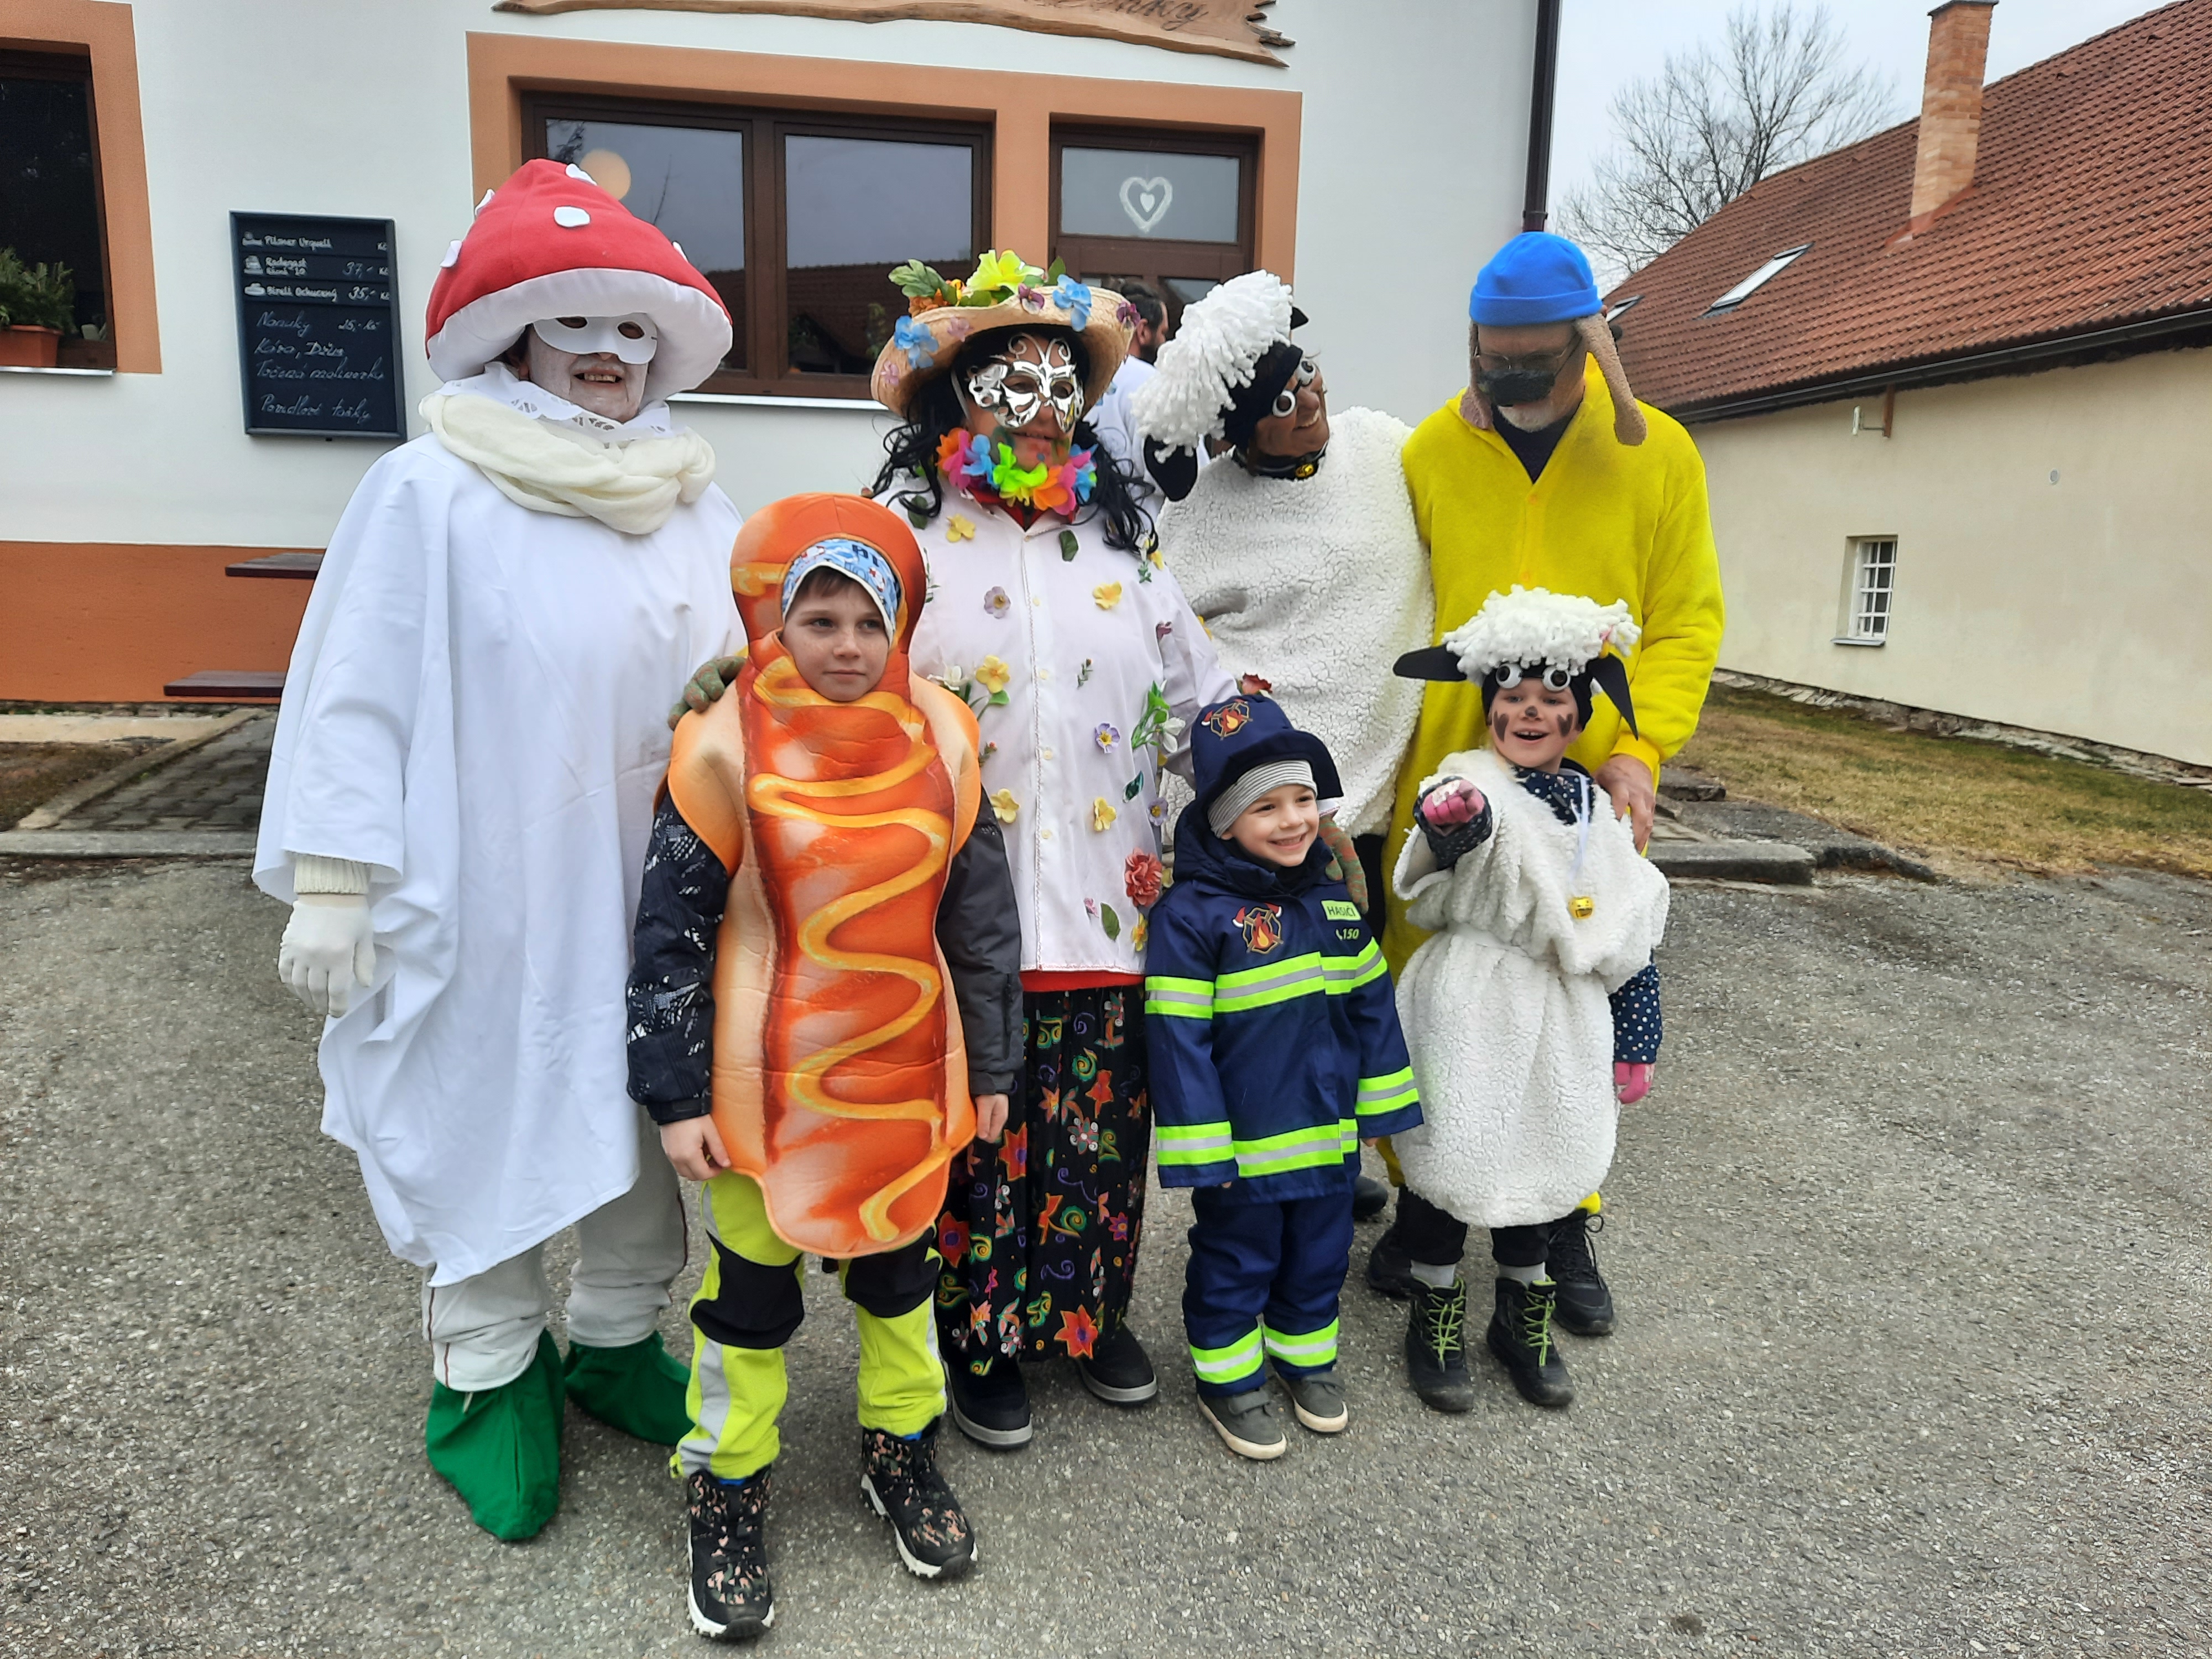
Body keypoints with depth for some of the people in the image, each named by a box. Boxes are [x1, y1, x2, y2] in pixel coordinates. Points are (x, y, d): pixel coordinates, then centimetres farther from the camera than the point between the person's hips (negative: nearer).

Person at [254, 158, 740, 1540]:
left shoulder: (694, 500, 7)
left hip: (652, 896, 5)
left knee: (648, 1122, 15)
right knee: (487, 1126, 10)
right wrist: (330, 887, -9)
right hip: (488, 897, -4)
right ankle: (489, 1375, 32)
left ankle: (617, 1344, 37)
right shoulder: (430, 493, -8)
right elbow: (359, 698, -7)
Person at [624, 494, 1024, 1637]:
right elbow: (673, 932, -9)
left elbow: (979, 914, 3)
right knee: (752, 1286, 13)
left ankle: (901, 1447, 42)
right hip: (767, 1083, -3)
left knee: (899, 1264, 20)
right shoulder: (725, 748, -13)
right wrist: (677, 1096, -8)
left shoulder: (940, 737, -4)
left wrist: (991, 1063, 6)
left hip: (906, 1074, 3)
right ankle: (727, 1484, 34)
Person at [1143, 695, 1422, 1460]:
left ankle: (1306, 1354, 46)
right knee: (1235, 1261, 14)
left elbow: (1370, 1004, 10)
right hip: (1242, 1141, -6)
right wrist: (1200, 1148, -17)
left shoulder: (1333, 900, 2)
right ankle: (1227, 1376, 36)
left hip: (1330, 1133, 6)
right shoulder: (1192, 913, -19)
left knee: (1321, 1253, 22)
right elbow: (1179, 1038, -19)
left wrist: (1383, 1100, 11)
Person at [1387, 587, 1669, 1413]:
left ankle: (1524, 1317, 37)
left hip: (1563, 1021, 5)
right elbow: (1461, 826, -38)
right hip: (1470, 1015, -5)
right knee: (1449, 1157, 5)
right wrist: (1448, 818, -62)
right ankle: (1434, 1317, 26)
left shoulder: (1599, 811, 7)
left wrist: (1635, 1044, 12)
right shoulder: (1472, 786, -11)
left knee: (1546, 1161, 16)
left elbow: (1632, 941, 12)